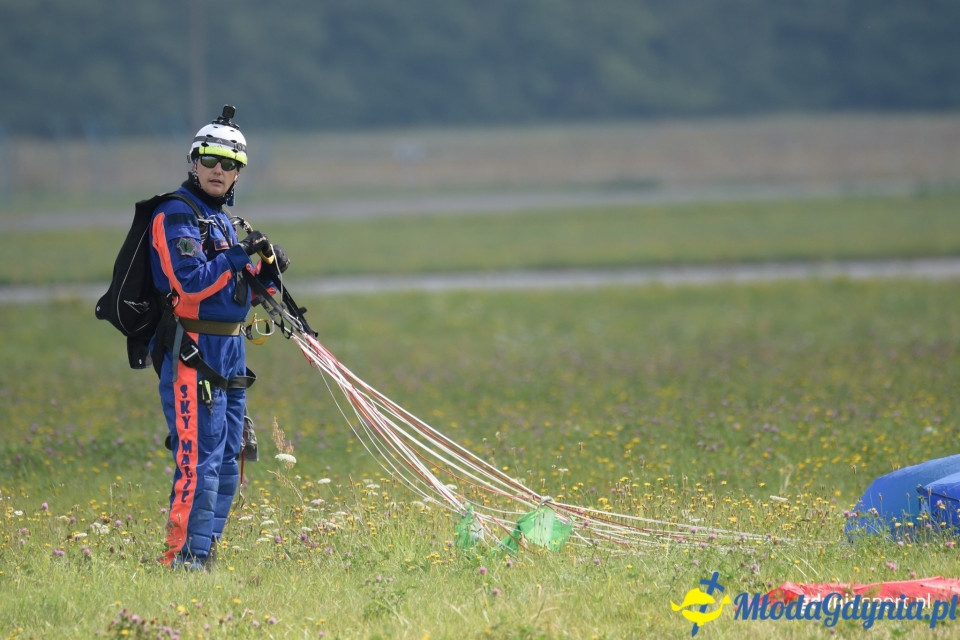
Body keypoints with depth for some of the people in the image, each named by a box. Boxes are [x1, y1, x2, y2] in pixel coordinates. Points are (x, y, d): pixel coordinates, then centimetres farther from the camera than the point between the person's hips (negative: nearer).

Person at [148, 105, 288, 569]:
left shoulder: (222, 219, 19)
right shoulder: (176, 215, -9)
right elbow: (190, 282, -21)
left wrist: (267, 267, 4)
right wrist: (239, 256, -18)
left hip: (229, 355, 10)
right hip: (191, 353, -10)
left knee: (227, 462, 12)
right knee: (199, 458, -14)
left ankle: (203, 555, 18)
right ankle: (184, 558, -14)